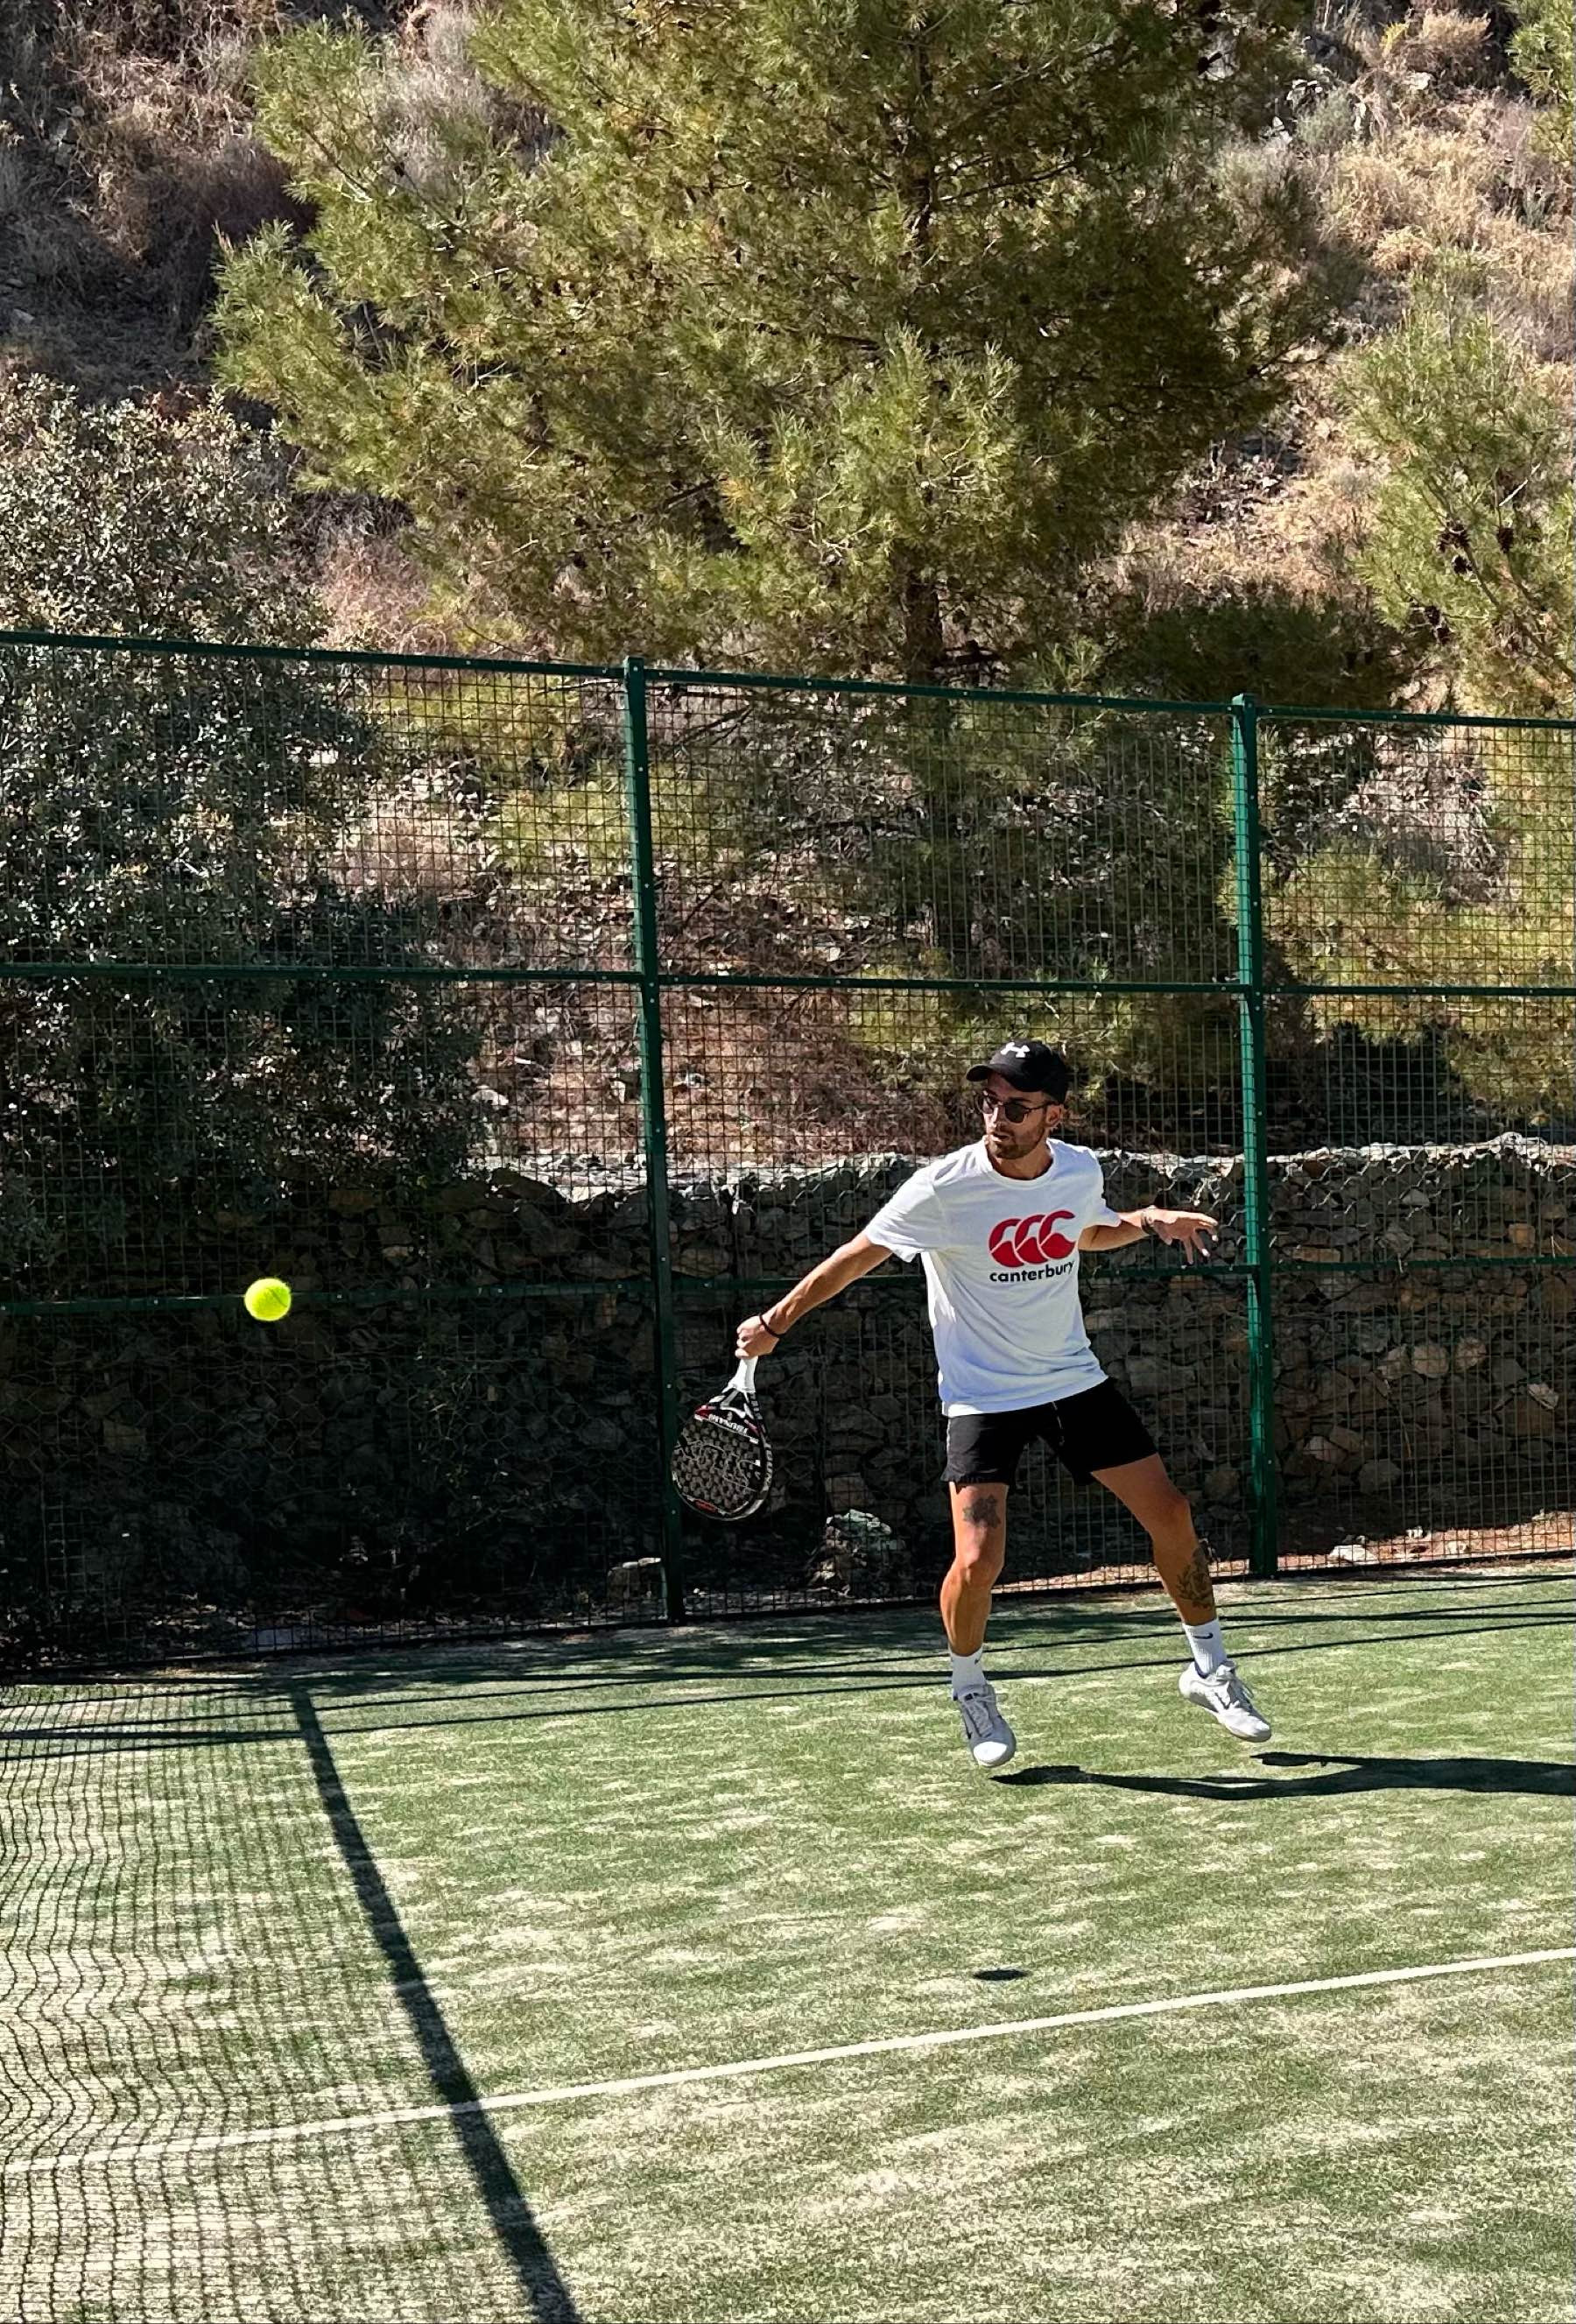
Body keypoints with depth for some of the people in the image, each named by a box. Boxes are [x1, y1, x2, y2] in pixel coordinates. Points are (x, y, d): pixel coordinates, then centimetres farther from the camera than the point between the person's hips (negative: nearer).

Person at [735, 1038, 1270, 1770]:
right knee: (977, 1560, -16)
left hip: (1075, 1379, 4)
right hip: (983, 1395, -4)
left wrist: (1149, 1220, 2)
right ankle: (969, 1691, 15)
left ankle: (1210, 1670, 27)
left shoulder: (1080, 1170, -6)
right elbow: (857, 1256, -7)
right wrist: (777, 1319, -3)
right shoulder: (944, 1188, -20)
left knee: (1171, 1517, 4)